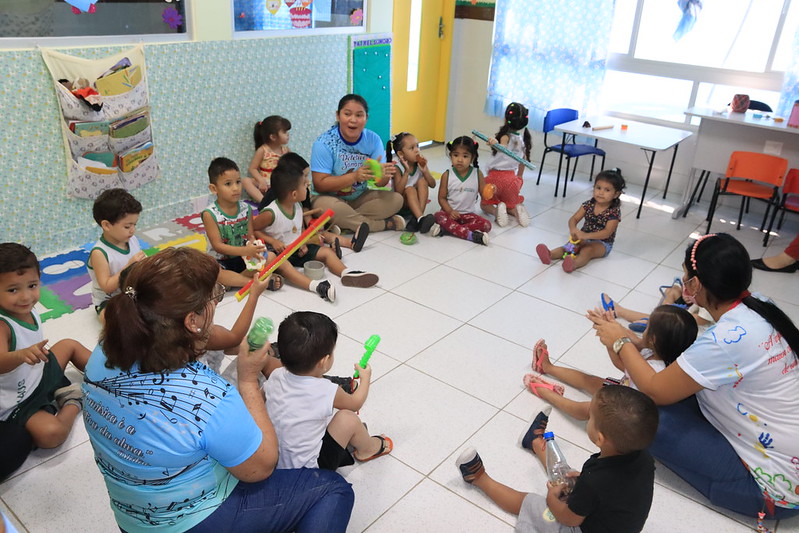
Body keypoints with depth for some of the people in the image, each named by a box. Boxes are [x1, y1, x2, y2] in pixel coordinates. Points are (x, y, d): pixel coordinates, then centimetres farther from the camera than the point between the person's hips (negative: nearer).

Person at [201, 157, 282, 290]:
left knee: (270, 256, -16)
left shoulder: (246, 209, -1)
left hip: (244, 259, 4)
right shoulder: (210, 214, -14)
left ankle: (232, 281, -20)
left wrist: (253, 245, -25)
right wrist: (245, 251, -31)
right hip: (220, 262, -4)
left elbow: (250, 236, 1)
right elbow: (217, 246, -18)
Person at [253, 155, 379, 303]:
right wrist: (273, 241, -21)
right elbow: (253, 229, -11)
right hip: (278, 251, -8)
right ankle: (316, 286, -58)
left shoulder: (298, 206, 0)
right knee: (282, 265, -39)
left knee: (327, 252, -1)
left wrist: (303, 243, -3)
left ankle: (346, 273, -16)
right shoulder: (271, 213, -21)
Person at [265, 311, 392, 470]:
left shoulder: (275, 376, -11)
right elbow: (355, 403, -2)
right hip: (306, 471, -6)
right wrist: (366, 377, 16)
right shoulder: (327, 391, -24)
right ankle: (368, 449, 23)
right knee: (347, 418, -4)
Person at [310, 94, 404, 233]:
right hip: (330, 197, -3)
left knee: (396, 199, -15)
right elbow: (320, 185, -21)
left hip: (360, 197, 4)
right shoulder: (324, 143, -17)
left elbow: (381, 183, -8)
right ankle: (384, 224, -18)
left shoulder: (373, 139, -6)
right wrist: (355, 176, -34)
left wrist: (383, 175, -35)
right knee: (328, 207, -37)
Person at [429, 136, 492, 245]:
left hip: (468, 214, 1)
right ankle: (471, 235, -38)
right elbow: (442, 197, -1)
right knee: (438, 216, -32)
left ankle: (446, 229, -29)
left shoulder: (477, 174, -1)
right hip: (450, 212, -1)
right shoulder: (447, 175, -3)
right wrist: (450, 211, -19)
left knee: (486, 225, -24)